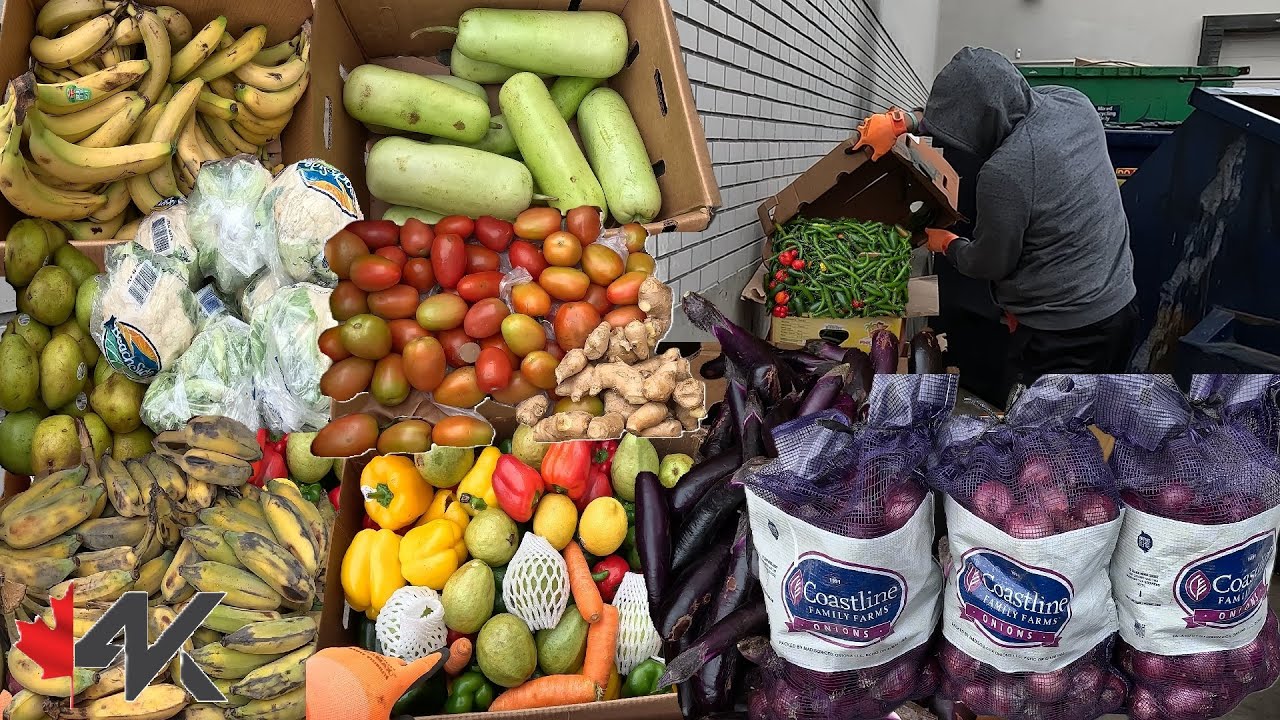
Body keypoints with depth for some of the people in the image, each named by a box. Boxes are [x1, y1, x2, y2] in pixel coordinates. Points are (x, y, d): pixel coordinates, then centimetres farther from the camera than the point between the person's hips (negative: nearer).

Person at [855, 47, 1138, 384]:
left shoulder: (1003, 174, -27)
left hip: (1062, 335, -8)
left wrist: (947, 244, 9)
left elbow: (990, 264, -11)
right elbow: (987, 105, 13)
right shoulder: (1073, 102, -3)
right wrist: (907, 121, 12)